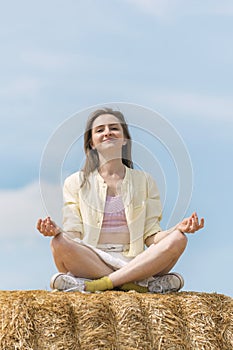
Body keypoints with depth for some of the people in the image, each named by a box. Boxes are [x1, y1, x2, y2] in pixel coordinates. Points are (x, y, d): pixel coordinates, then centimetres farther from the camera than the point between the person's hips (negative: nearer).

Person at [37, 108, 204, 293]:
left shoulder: (144, 180, 17)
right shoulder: (75, 182, 14)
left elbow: (151, 236, 9)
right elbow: (73, 235, 3)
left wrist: (179, 228, -11)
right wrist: (56, 231, -20)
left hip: (136, 262, 2)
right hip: (89, 261, -1)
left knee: (177, 240, -26)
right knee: (59, 244, -33)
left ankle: (93, 285, -32)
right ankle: (146, 284, -32)